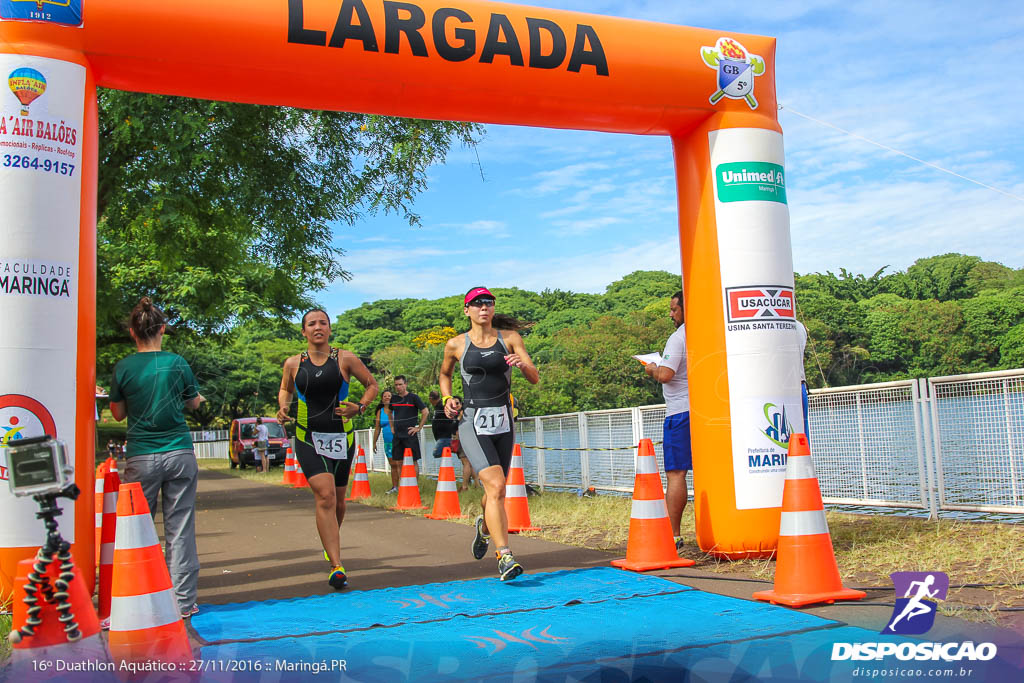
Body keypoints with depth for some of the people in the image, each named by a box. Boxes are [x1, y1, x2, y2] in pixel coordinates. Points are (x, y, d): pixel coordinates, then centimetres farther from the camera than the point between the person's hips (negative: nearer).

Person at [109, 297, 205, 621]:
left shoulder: (123, 368, -2)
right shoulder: (177, 363, -1)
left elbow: (117, 413, 9)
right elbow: (193, 403, 12)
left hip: (141, 457, 0)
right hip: (179, 453, 0)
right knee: (179, 528, 5)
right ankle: (182, 601, 8)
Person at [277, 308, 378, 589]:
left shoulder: (345, 359, -1)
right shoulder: (293, 364, 3)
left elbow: (372, 384, 9)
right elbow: (285, 389, 22)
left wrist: (360, 407, -8)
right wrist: (283, 408, 2)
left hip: (341, 436, 1)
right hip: (308, 437, -1)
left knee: (338, 499, 13)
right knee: (325, 494, -18)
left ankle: (331, 542, 44)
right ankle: (336, 566, -19)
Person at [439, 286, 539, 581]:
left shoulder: (510, 338, 4)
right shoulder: (456, 344, 3)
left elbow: (535, 379, -1)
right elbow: (444, 374, 22)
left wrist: (522, 364, -22)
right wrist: (447, 398, 5)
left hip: (503, 423, 3)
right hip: (473, 422, -3)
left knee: (496, 491, 14)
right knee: (495, 485, -20)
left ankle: (485, 526, 47)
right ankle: (504, 557, -19)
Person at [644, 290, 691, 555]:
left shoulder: (679, 337, -12)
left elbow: (665, 375, -22)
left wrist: (652, 368, 0)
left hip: (681, 413, -8)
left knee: (676, 474, -5)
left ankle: (673, 534, -5)